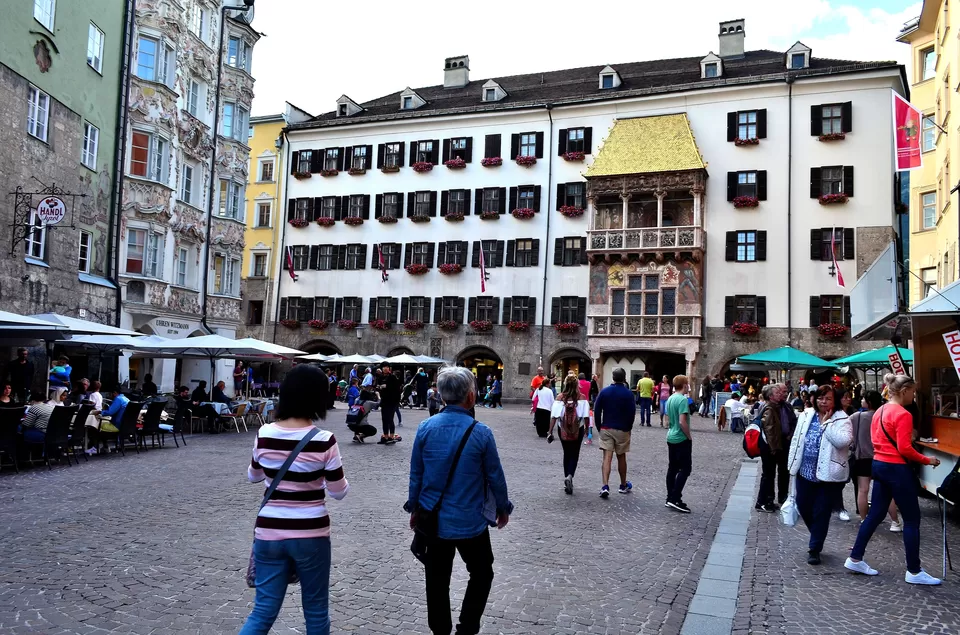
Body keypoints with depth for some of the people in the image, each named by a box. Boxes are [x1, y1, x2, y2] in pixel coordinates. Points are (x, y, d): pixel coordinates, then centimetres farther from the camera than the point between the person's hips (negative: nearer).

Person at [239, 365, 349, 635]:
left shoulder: (264, 434, -5)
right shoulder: (324, 441, -16)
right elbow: (338, 492, -6)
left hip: (269, 533, 3)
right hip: (310, 534, -3)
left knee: (264, 611, 11)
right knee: (316, 610, 15)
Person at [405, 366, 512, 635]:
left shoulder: (426, 427, -8)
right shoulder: (481, 433, -15)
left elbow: (415, 473, 1)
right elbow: (495, 476, -5)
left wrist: (414, 507, 14)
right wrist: (503, 508, 11)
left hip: (433, 519, 3)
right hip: (470, 521, -3)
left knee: (437, 581, 15)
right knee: (481, 575, 18)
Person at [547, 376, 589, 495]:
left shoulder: (560, 398, -7)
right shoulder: (582, 398, -9)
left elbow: (554, 416, -10)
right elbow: (586, 416, -9)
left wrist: (550, 431, -5)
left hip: (563, 430, 1)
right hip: (578, 430, -1)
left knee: (566, 454, 18)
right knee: (574, 455, 8)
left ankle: (567, 479, 22)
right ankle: (570, 476, -14)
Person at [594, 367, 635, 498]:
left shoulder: (604, 392, -2)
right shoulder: (628, 394, -7)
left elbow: (597, 411, 0)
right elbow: (632, 413, -6)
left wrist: (599, 427, 9)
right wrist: (628, 428, 9)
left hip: (606, 429, 1)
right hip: (622, 430, -1)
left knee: (607, 458, -3)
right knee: (621, 457, 13)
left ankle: (605, 486, -17)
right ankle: (623, 486, 27)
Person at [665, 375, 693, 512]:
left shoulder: (670, 399, 9)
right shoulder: (683, 400, -18)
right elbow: (682, 422, -23)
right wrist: (689, 437, -12)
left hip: (671, 437, 9)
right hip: (682, 439, -9)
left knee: (672, 468, 12)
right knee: (685, 469, -3)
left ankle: (670, 498, 16)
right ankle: (675, 499, -7)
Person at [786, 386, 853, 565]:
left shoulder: (841, 419, -7)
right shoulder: (806, 415, 6)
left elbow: (843, 441, -25)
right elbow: (796, 439, 10)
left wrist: (826, 424, -19)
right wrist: (792, 464, 8)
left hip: (827, 474, -5)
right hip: (805, 472, 5)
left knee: (821, 512, 2)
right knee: (803, 507, 11)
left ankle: (815, 549, 15)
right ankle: (818, 537, 37)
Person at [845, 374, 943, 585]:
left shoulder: (879, 411, 11)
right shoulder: (903, 414, -17)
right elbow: (904, 449, -20)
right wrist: (927, 460, -8)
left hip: (879, 465, 9)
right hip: (897, 469, -9)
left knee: (875, 515, 14)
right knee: (912, 520, 3)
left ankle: (855, 559, 16)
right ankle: (914, 572, 10)